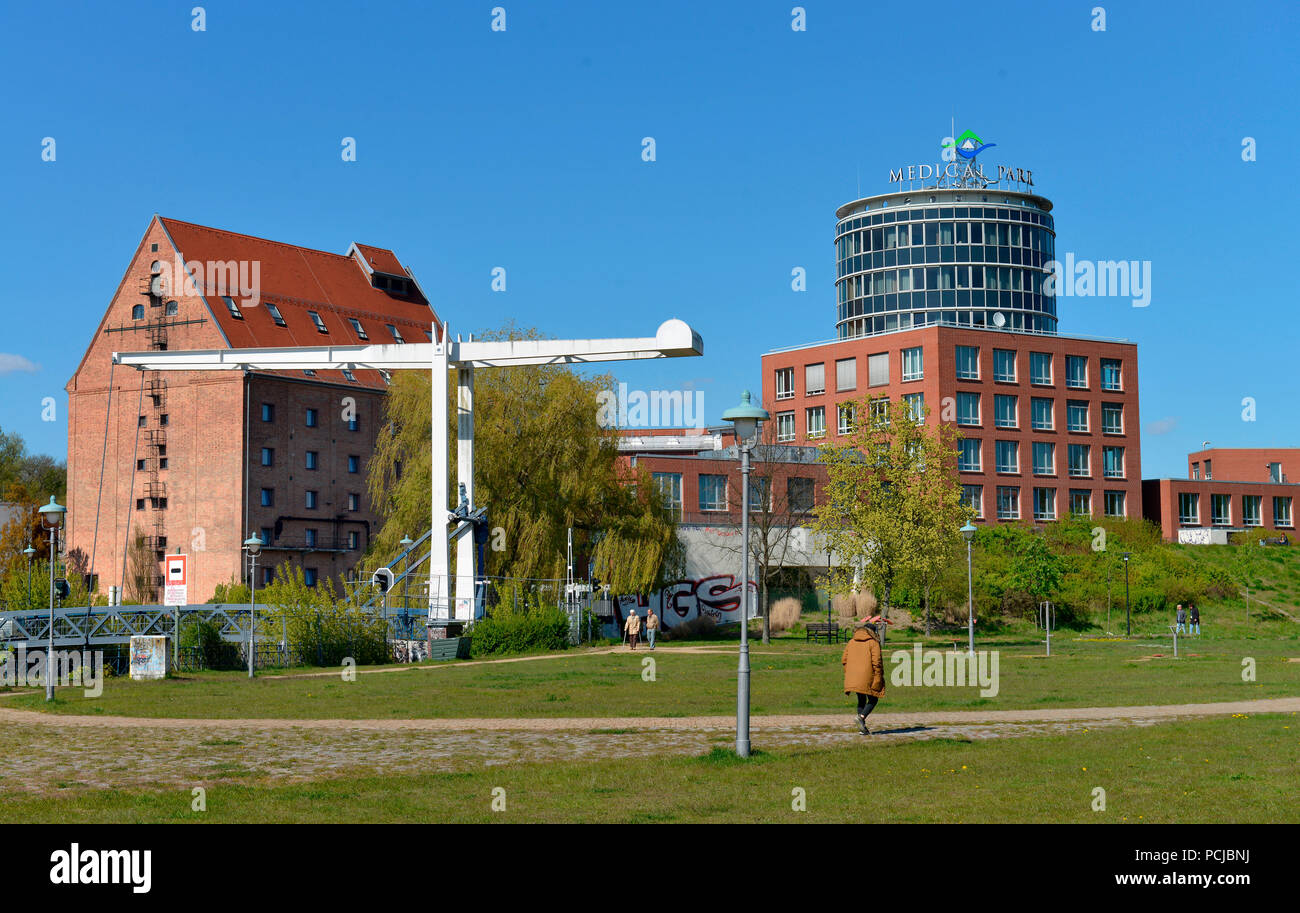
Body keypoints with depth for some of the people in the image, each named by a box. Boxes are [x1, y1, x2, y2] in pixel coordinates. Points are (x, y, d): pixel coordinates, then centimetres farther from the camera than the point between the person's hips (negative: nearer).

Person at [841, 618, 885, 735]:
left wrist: (848, 675, 17)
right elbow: (877, 661, -11)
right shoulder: (873, 643, -3)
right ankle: (862, 717, -15)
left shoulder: (851, 643, 12)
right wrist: (878, 677, -5)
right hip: (867, 677, -5)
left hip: (853, 677, 5)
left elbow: (844, 660, 10)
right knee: (873, 699, 9)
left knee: (861, 700, 17)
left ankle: (863, 727, 11)